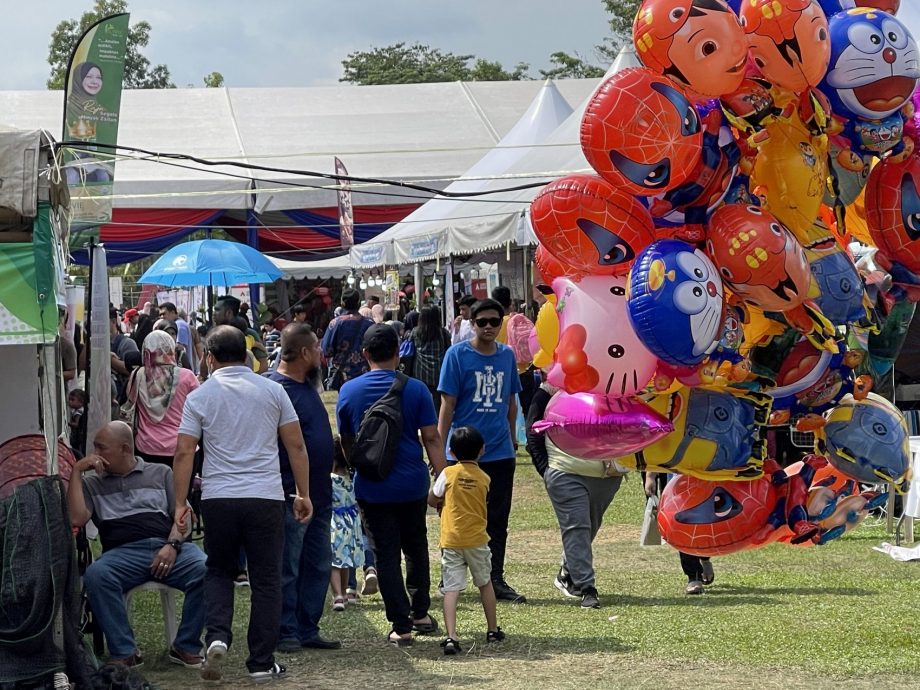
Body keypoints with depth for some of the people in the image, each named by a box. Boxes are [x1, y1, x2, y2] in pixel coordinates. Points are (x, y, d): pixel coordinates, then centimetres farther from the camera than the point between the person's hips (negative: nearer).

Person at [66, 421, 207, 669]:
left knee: (205, 569, -32)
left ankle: (186, 647, -16)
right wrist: (77, 470, 7)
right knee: (96, 574, -36)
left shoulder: (161, 474, 22)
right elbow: (77, 518, 3)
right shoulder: (92, 484, 22)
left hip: (169, 549, 0)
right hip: (123, 552, 0)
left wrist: (172, 545, -8)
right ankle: (124, 653, -27)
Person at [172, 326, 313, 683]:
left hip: (218, 499, 0)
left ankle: (217, 636, -4)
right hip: (266, 497, 0)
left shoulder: (199, 396, 2)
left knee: (219, 572, 18)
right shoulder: (272, 390, 4)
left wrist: (180, 504, 3)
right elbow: (296, 445, 4)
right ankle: (262, 662, 9)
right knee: (266, 580, 7)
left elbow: (184, 453, -2)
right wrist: (304, 494, 11)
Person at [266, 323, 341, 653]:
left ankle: (308, 629, 21)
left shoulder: (308, 383, 13)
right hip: (292, 495, -10)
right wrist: (295, 493, -21)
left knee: (318, 564, 13)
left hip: (318, 493, 10)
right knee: (287, 569, -1)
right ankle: (287, 633, 5)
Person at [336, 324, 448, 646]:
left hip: (372, 487, -1)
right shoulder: (415, 390, -6)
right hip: (412, 485, 1)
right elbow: (431, 438, -7)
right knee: (416, 548, 20)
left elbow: (346, 442, 8)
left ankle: (401, 626, 2)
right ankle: (420, 613, 26)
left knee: (386, 556, 4)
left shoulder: (349, 391, -3)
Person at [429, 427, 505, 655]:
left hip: (451, 540, -2)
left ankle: (451, 636, -18)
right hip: (476, 539, 2)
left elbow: (432, 500, 7)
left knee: (451, 589, -5)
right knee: (485, 583, 21)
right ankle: (493, 630, 31)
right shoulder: (484, 478, 2)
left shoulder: (448, 474, -3)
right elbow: (481, 501, 11)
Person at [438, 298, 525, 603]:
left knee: (497, 521, 7)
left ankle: (496, 580, 13)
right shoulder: (457, 355, -6)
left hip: (500, 452, 4)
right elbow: (447, 404, -7)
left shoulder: (507, 355, 8)